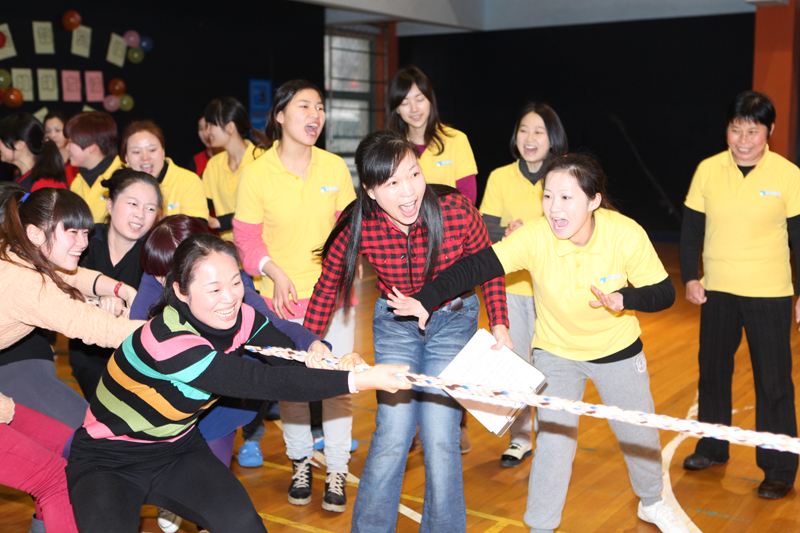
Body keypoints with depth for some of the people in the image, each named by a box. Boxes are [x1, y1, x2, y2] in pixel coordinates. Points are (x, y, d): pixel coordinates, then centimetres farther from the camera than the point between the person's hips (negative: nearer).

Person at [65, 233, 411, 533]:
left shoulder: (239, 318, -12)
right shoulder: (167, 341, -33)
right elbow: (263, 382, -38)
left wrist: (333, 362, -36)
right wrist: (358, 381, -41)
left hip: (179, 449, 5)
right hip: (108, 462, -5)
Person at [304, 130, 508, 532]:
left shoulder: (458, 212, -25)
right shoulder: (356, 227, -22)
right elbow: (328, 286, -4)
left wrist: (499, 325, -7)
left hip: (453, 320, 0)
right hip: (395, 322, 1)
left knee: (440, 437, -3)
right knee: (392, 435, -4)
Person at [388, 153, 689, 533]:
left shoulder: (626, 234, -26)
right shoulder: (534, 237, -27)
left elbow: (663, 293, -16)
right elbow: (476, 266, -34)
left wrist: (624, 299, -37)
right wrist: (426, 299, -47)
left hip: (618, 349, 2)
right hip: (555, 351, -1)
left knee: (639, 434, 17)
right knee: (554, 439, -12)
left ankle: (652, 502, 49)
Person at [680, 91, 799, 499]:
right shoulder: (708, 170, -1)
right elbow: (691, 227, 5)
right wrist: (689, 277, -2)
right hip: (716, 290, 4)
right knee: (712, 371, 16)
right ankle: (713, 448, 35)